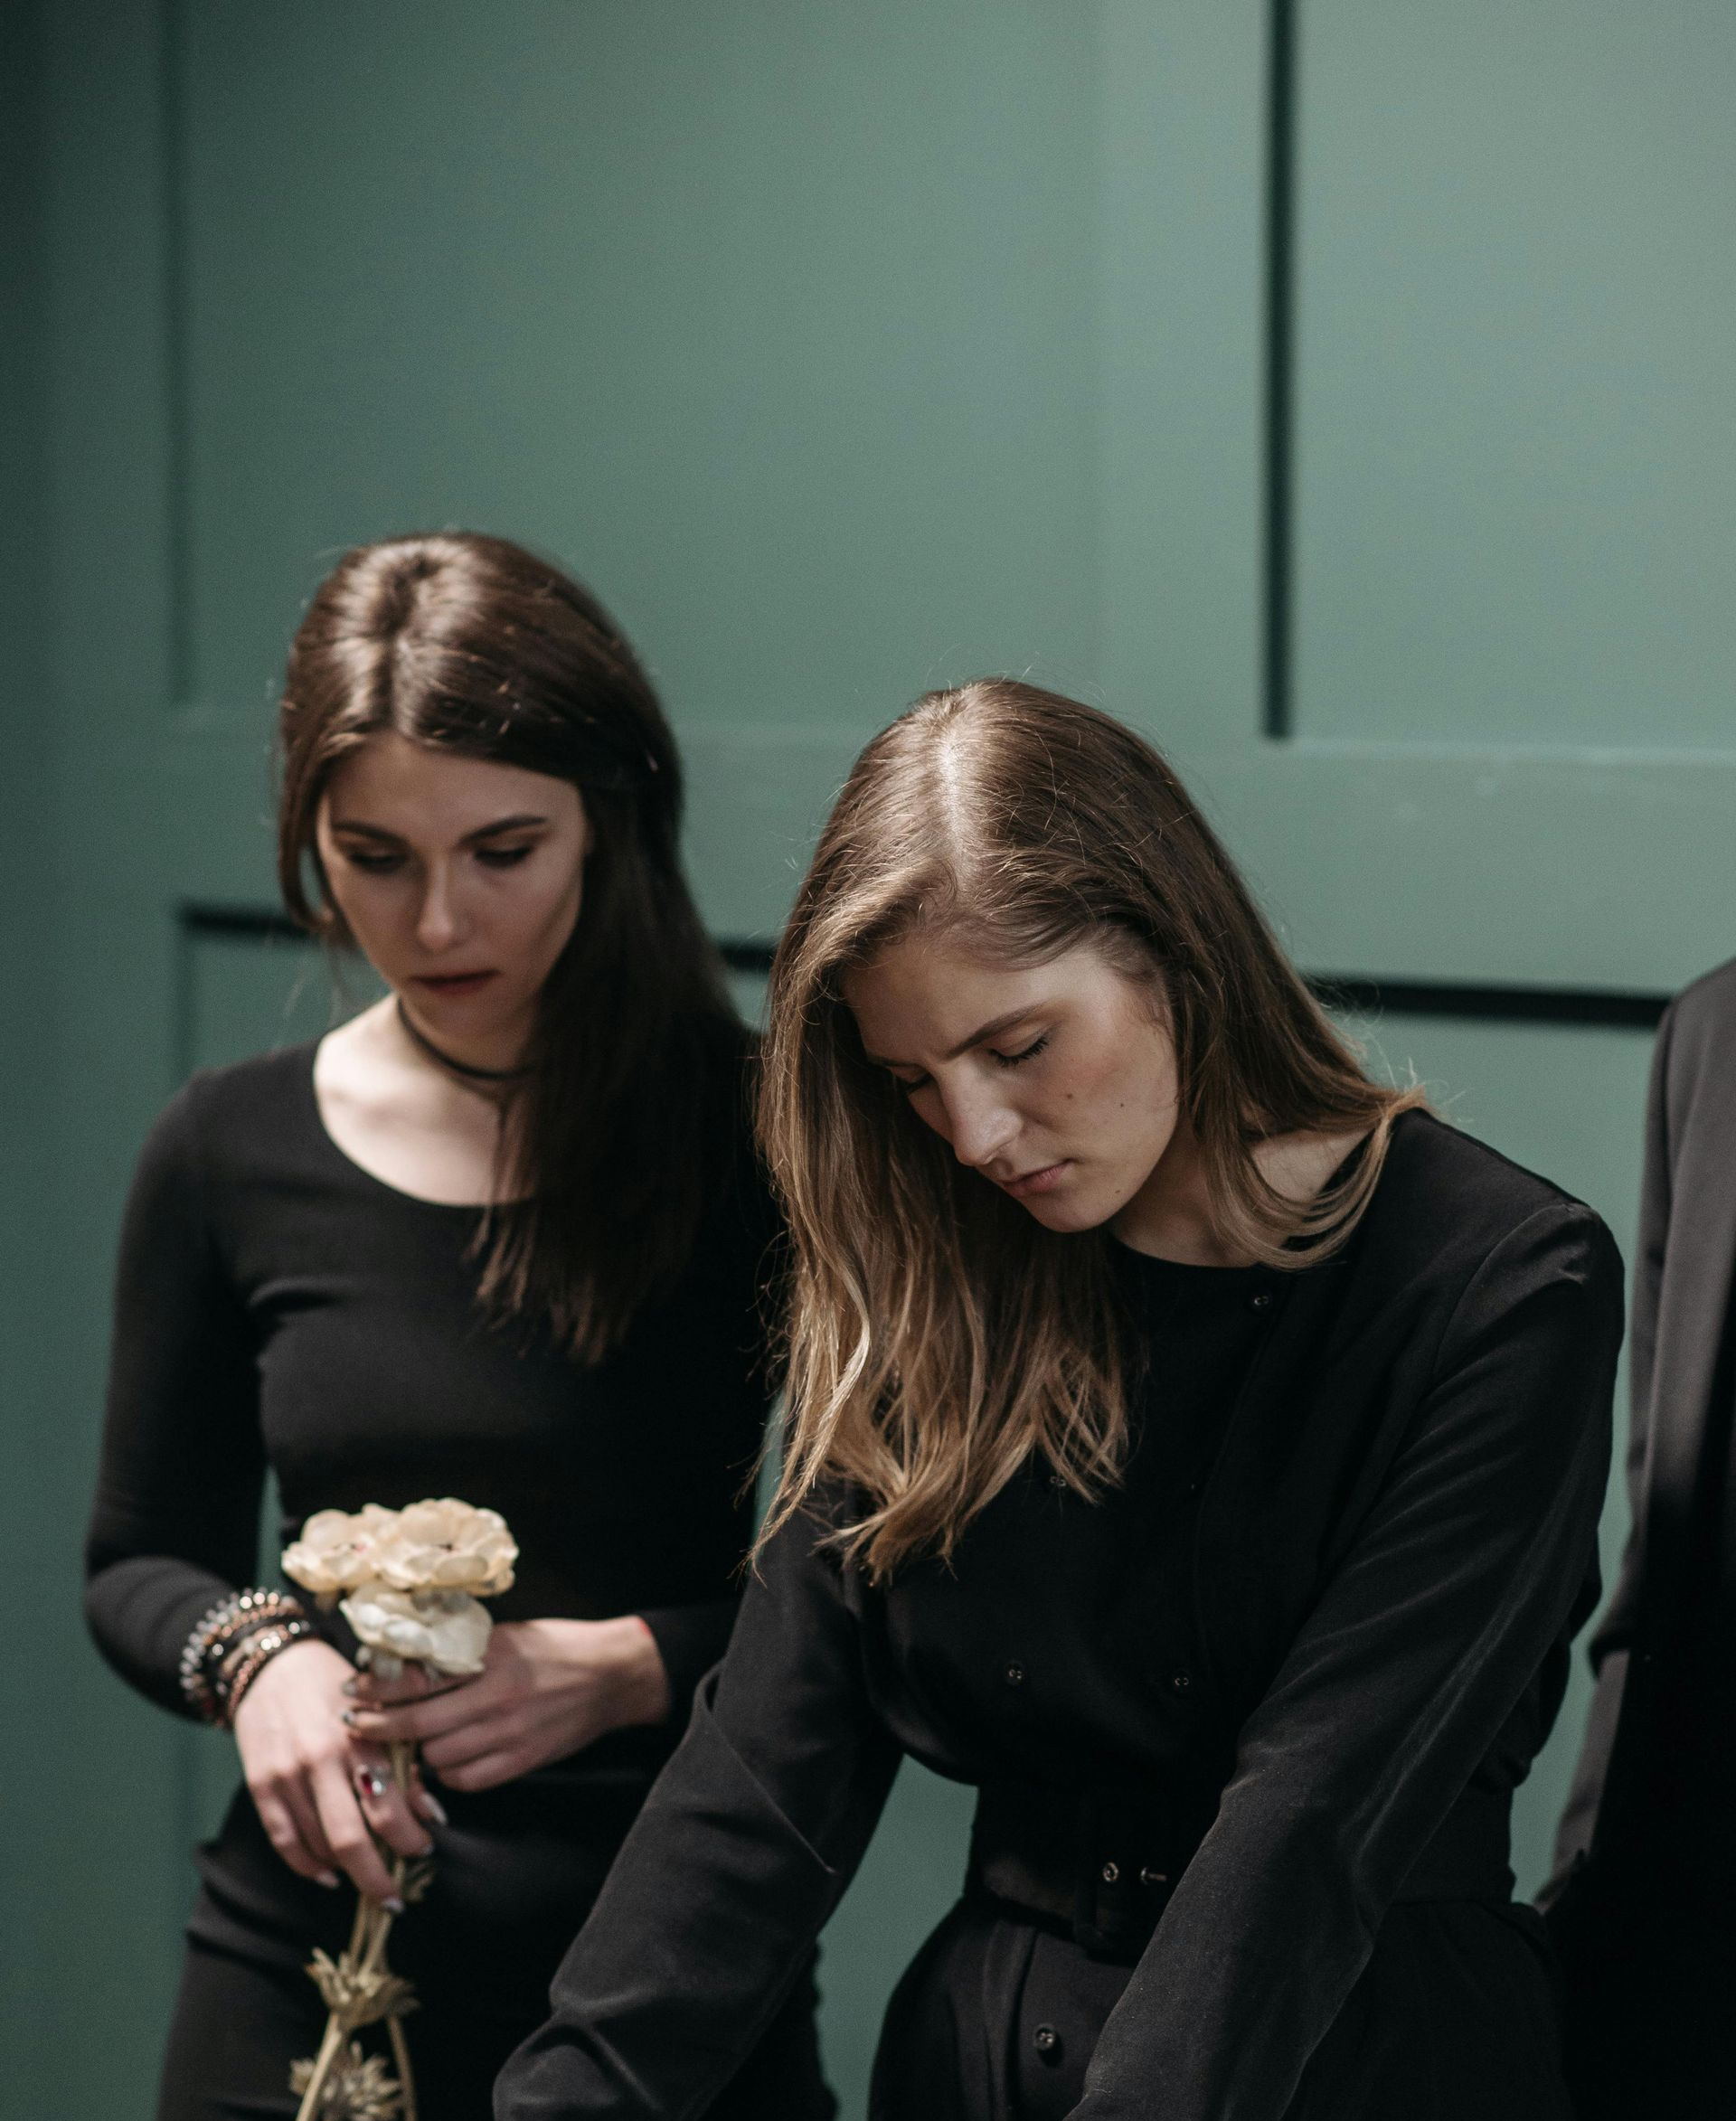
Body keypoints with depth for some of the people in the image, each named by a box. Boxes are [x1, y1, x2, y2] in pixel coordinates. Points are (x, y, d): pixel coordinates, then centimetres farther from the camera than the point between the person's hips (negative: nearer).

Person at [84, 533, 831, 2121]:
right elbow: (140, 1561, 11)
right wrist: (256, 1656, -10)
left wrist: (630, 1667, -20)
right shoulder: (230, 1157, 2)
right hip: (306, 1981, 2)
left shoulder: (759, 1140, -7)